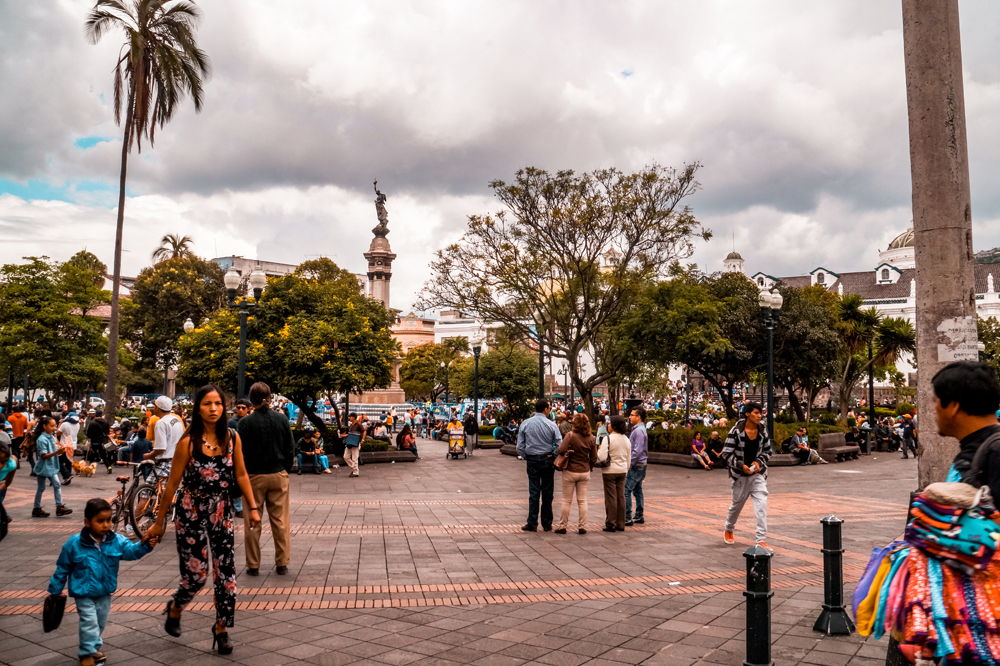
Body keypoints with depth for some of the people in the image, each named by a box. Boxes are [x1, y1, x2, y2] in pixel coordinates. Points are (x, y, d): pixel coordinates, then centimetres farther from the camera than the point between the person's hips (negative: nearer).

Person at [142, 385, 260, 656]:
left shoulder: (232, 438, -3)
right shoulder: (188, 442, -13)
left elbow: (241, 475, 4)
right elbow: (173, 483, -8)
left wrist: (253, 508, 1)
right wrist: (159, 522, -2)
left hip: (222, 512, 3)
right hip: (191, 513, -3)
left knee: (226, 572, 3)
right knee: (196, 575, 2)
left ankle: (221, 628, 20)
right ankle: (174, 608, 35)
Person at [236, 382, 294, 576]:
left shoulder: (246, 423, -9)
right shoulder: (282, 419, -1)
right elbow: (290, 448, 4)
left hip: (254, 476, -2)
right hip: (278, 475, 2)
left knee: (252, 523, 8)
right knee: (280, 521, 7)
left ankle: (253, 565, 14)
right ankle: (282, 564, 12)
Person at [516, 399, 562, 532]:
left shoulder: (525, 424, -1)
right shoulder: (551, 425, -6)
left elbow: (520, 447, -1)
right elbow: (560, 445, -8)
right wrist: (555, 458, 7)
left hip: (532, 461, 1)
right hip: (548, 461, -1)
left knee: (534, 492, 3)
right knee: (547, 492, 8)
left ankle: (532, 524, 4)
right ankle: (547, 524, 14)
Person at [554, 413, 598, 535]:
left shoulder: (570, 435, -14)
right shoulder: (591, 438, -1)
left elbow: (561, 450, -24)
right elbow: (594, 458, 3)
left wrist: (558, 448, -2)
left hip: (570, 471, -3)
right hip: (585, 472, 3)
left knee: (567, 500, 7)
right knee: (582, 500, 10)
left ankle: (562, 526, 14)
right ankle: (582, 527, 13)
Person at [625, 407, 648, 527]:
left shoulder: (639, 431, -18)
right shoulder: (638, 429, 14)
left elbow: (637, 451, -23)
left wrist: (629, 464, -18)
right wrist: (630, 463, 18)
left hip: (636, 466, -11)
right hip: (639, 465, 11)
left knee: (626, 490, -10)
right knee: (637, 490, 15)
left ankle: (627, 519, -10)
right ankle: (639, 516, 22)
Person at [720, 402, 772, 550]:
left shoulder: (763, 432, -2)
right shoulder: (736, 431, -14)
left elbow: (768, 451, 10)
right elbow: (726, 453, -12)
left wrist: (759, 462, -9)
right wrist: (741, 466, -21)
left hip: (758, 474, 3)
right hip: (740, 475, -2)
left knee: (762, 504, -11)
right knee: (737, 504, 14)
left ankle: (761, 539, -6)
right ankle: (728, 530, 41)